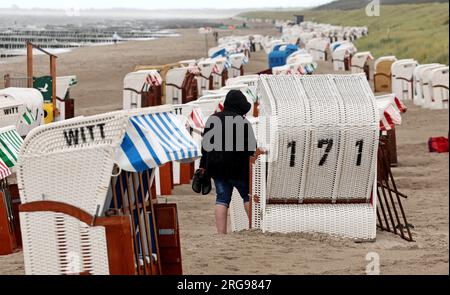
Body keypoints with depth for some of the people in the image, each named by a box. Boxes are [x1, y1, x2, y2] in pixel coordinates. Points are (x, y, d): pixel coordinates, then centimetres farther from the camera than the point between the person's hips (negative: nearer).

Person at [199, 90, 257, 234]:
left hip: (215, 167, 5)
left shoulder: (212, 119, 8)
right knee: (248, 196, 8)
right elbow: (251, 147, -11)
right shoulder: (242, 122, -12)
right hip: (237, 167, -5)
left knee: (222, 198, 6)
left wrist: (204, 165, 18)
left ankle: (221, 233, 1)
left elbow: (206, 144, 13)